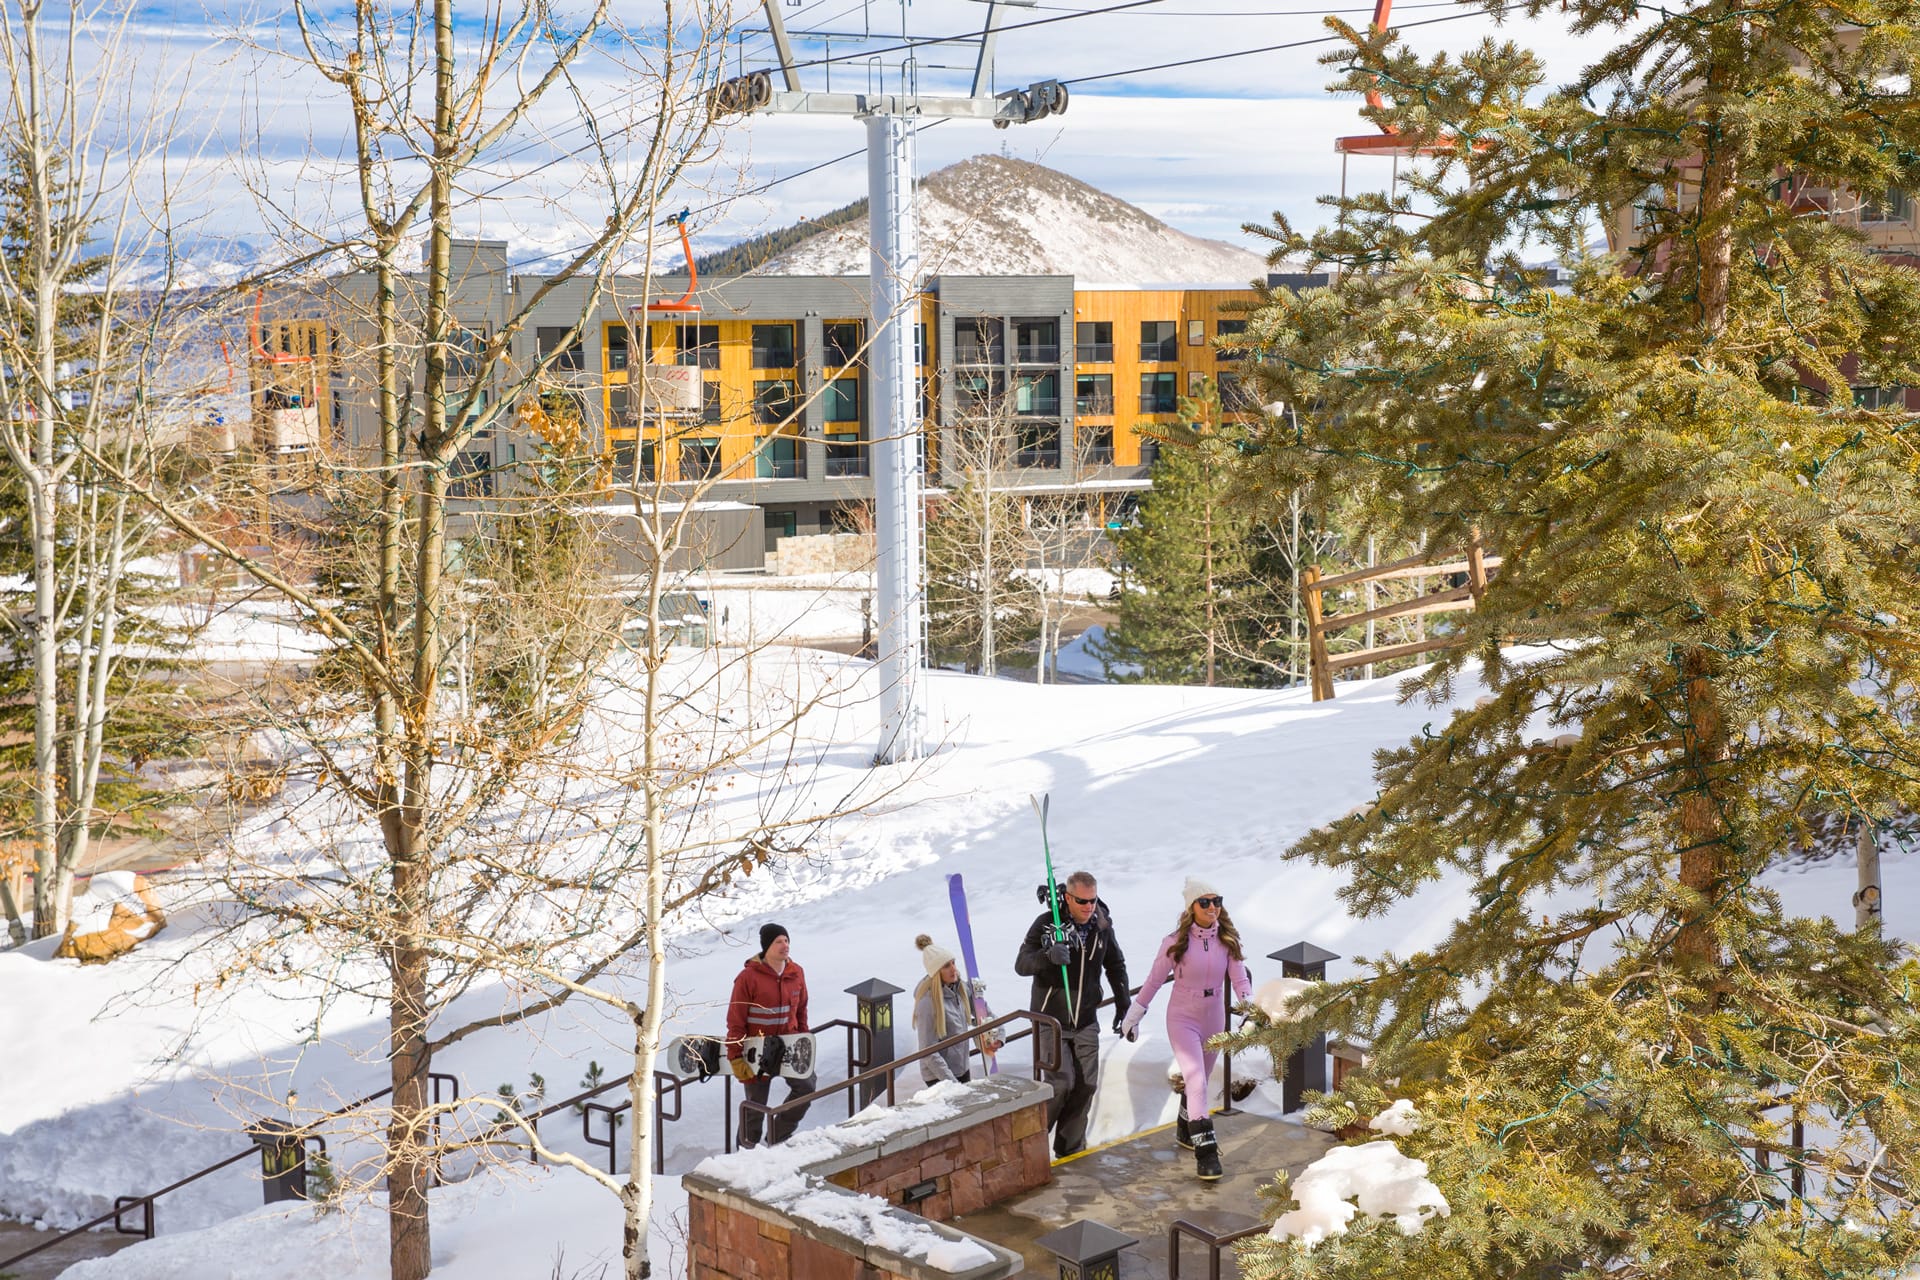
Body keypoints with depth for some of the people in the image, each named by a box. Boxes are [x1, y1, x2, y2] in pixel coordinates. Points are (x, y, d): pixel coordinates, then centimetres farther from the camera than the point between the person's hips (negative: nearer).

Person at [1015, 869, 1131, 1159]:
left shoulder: (1102, 925, -1)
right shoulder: (1047, 923, -14)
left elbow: (1116, 967, 13)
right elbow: (1021, 965, -18)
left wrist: (1123, 1006, 12)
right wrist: (1048, 956, -37)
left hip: (1086, 1021, 5)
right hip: (1051, 1019, -5)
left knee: (1086, 1085, 4)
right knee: (1061, 1083, -13)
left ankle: (1070, 1148, 18)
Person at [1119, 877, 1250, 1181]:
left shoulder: (1228, 941, -4)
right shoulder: (1175, 942, -13)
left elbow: (1240, 979, -7)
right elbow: (1154, 980, -4)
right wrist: (1134, 1014, 2)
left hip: (1214, 1019, 4)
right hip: (1182, 1019, -4)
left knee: (1198, 1081, 19)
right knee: (1197, 1082, -17)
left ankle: (1185, 1130, 43)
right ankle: (1205, 1152, -18)